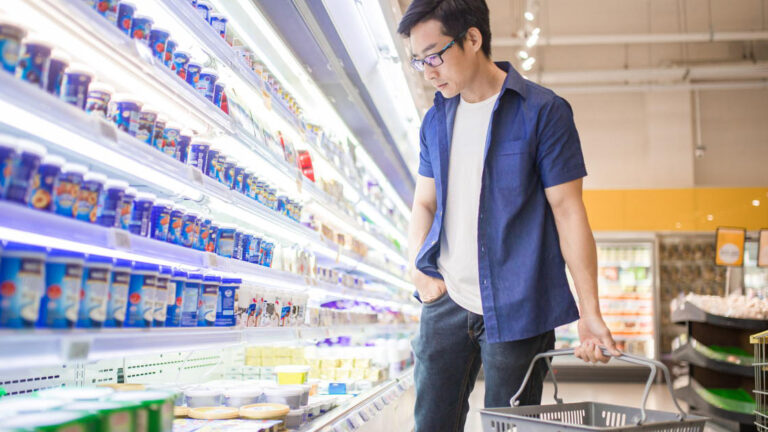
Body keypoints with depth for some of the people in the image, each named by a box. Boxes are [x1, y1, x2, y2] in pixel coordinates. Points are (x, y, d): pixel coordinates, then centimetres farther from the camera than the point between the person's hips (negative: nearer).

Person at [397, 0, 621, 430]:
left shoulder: (544, 111, -6)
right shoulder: (436, 120, 11)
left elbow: (568, 210, -7)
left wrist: (590, 312, -11)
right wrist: (418, 269, -1)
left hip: (516, 307, -5)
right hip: (447, 300, 5)